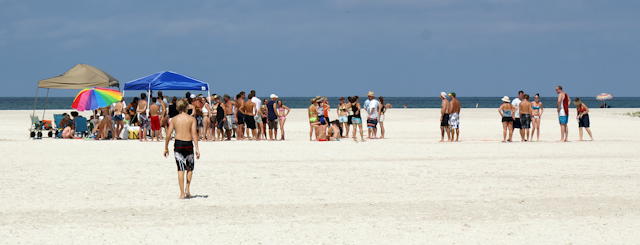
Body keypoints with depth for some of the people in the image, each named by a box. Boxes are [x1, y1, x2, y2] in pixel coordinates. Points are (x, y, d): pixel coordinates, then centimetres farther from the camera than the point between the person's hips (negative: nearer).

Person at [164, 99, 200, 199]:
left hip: (178, 143, 1)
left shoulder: (174, 119, 5)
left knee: (180, 169, 2)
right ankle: (187, 189, 9)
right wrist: (197, 148, -11)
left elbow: (168, 135, 3)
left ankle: (182, 193, -4)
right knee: (190, 168, 19)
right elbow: (194, 134, -9)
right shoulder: (192, 119, 0)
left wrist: (166, 148, 12)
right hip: (189, 144, -1)